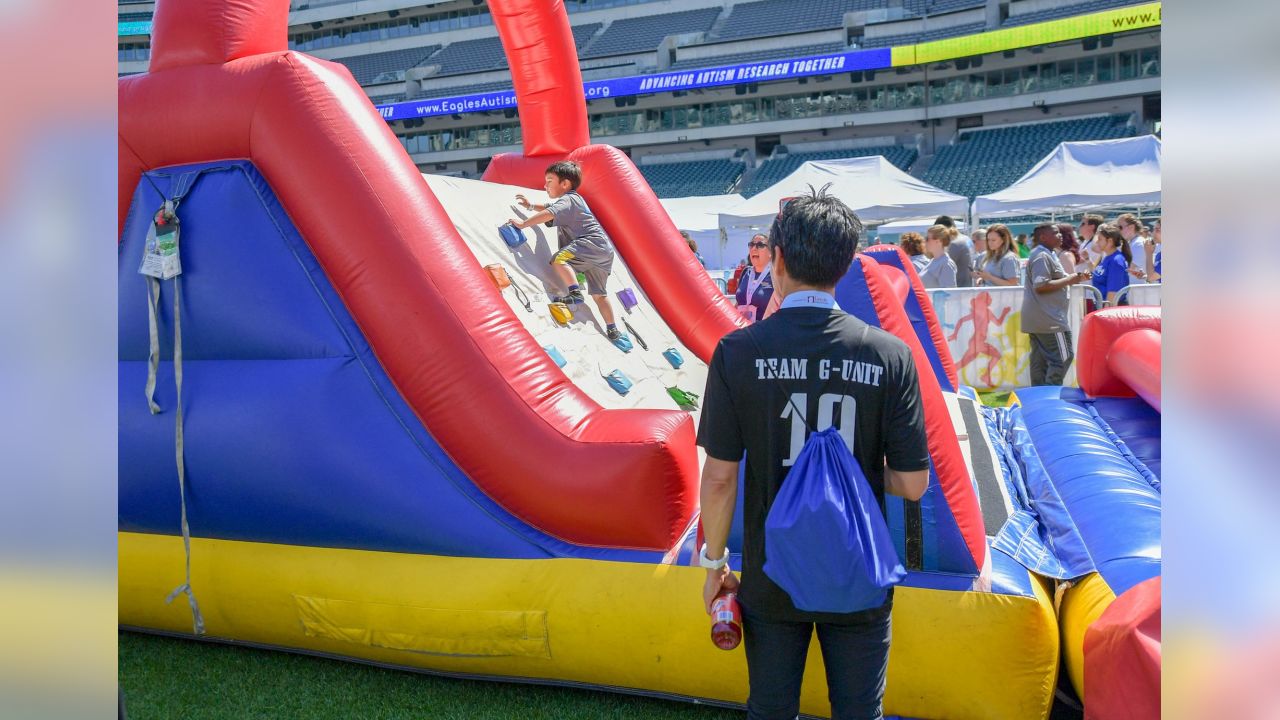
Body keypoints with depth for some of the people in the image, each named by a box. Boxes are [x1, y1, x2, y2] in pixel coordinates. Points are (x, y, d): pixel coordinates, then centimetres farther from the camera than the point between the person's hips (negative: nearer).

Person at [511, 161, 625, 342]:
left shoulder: (568, 199, -6)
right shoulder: (571, 200, 25)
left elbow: (548, 214, -23)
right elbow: (550, 208, 43)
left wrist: (523, 224, -20)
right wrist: (531, 206, 31)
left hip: (592, 242, -10)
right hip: (605, 251, 10)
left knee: (559, 258, -25)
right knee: (598, 294, 15)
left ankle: (575, 293, -34)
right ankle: (613, 331, 18)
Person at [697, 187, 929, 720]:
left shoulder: (737, 352, -14)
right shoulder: (890, 354, -12)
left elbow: (720, 475, -12)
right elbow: (913, 484, -10)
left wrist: (714, 562, 3)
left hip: (771, 578, 0)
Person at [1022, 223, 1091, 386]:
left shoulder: (1048, 254, 20)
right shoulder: (1042, 256, -14)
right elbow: (1040, 286, -22)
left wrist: (1077, 278, 14)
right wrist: (1069, 280, -16)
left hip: (1037, 320, 10)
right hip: (1049, 319, -10)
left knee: (1040, 360, 10)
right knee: (1063, 357, -7)